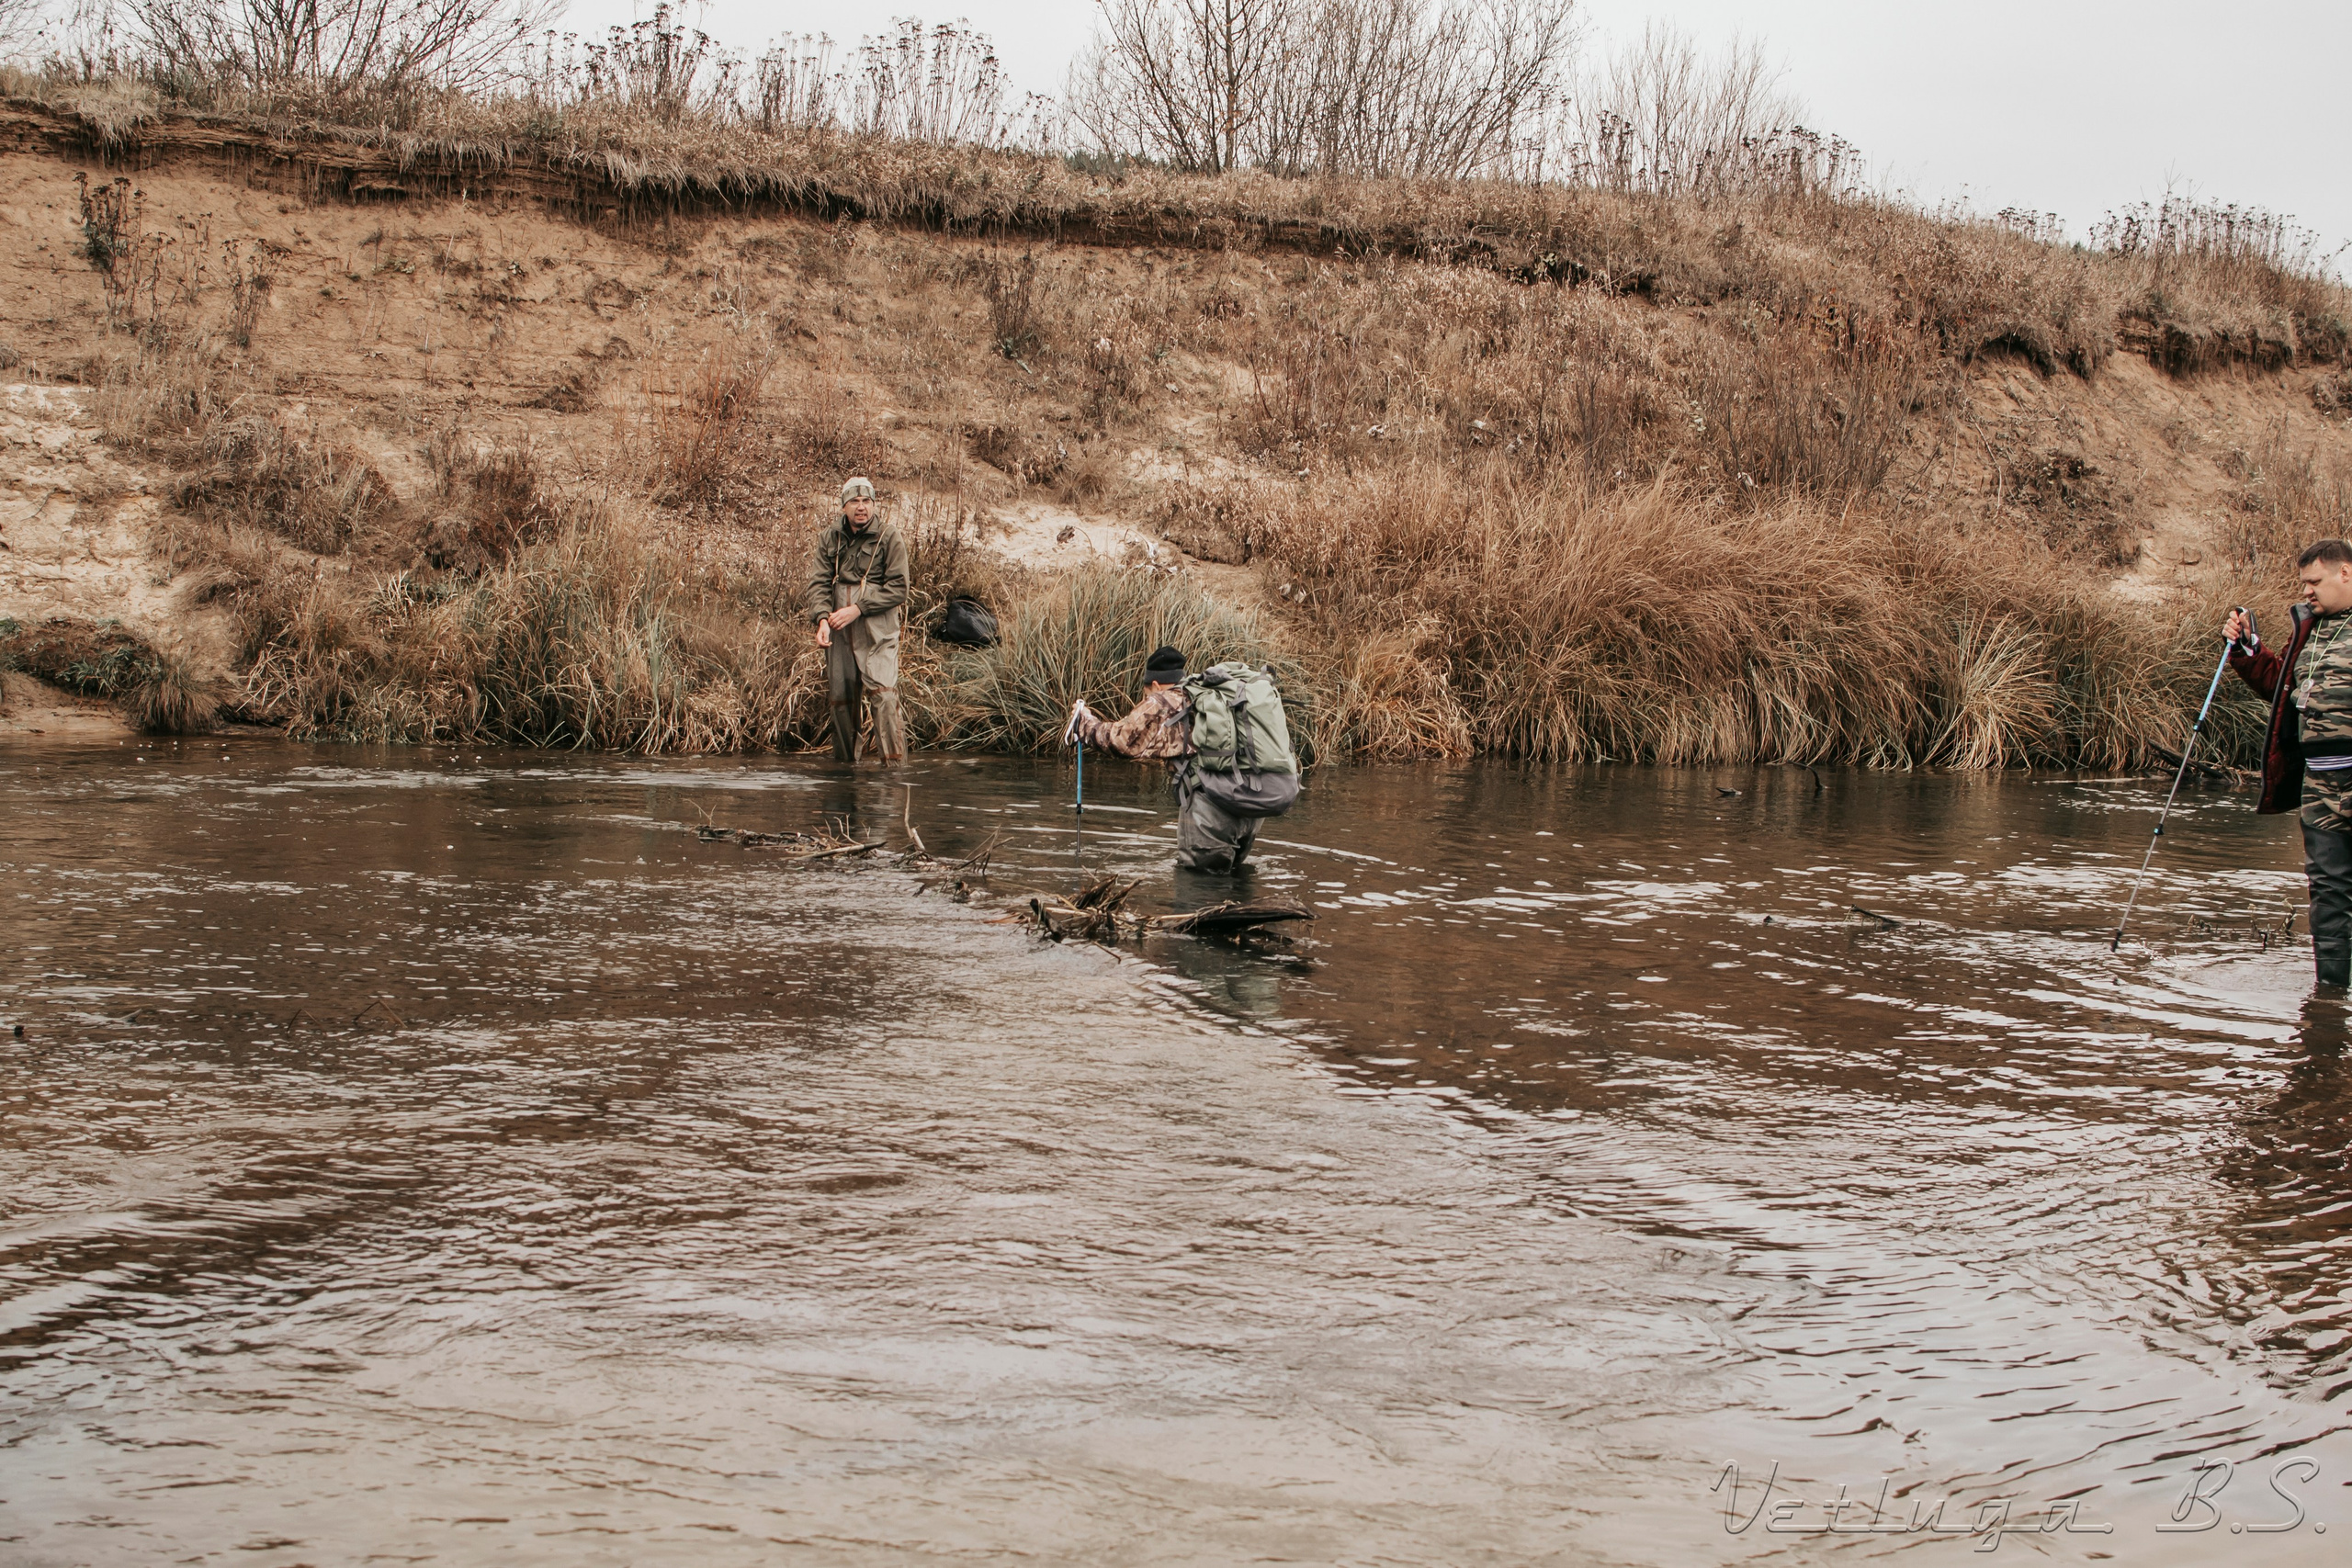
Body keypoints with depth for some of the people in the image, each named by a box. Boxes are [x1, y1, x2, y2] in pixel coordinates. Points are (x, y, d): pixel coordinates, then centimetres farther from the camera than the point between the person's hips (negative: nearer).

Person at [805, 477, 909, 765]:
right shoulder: (829, 538, 10)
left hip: (878, 633, -4)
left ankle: (895, 764, -18)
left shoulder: (889, 538, -1)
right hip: (839, 633, 4)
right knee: (840, 700, 8)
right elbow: (818, 582, 4)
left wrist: (857, 608, -12)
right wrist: (822, 619, -14)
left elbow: (898, 588, -5)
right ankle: (843, 765, 19)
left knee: (883, 696, -17)